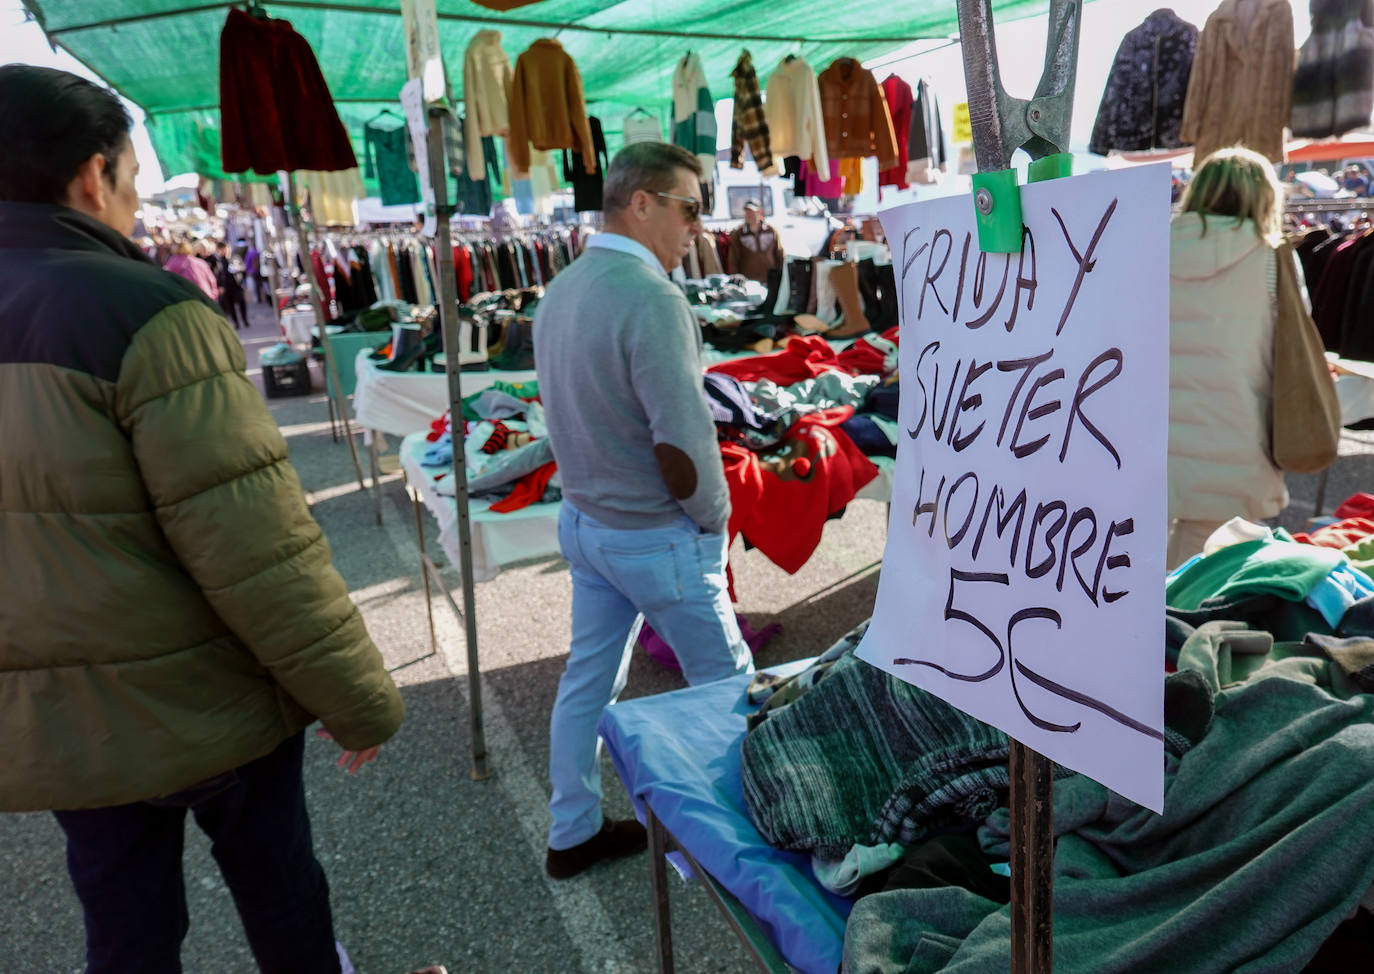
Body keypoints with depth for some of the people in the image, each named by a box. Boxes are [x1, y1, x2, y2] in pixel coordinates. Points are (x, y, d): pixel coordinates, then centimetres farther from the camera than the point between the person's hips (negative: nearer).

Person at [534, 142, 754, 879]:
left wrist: (594, 493, 14)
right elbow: (684, 447, -27)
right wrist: (714, 517, -10)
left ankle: (572, 833, 34)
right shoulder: (650, 298, -23)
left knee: (588, 676, 18)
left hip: (582, 520, 9)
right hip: (656, 537, -8)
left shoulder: (559, 290, 4)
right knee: (726, 682, 11)